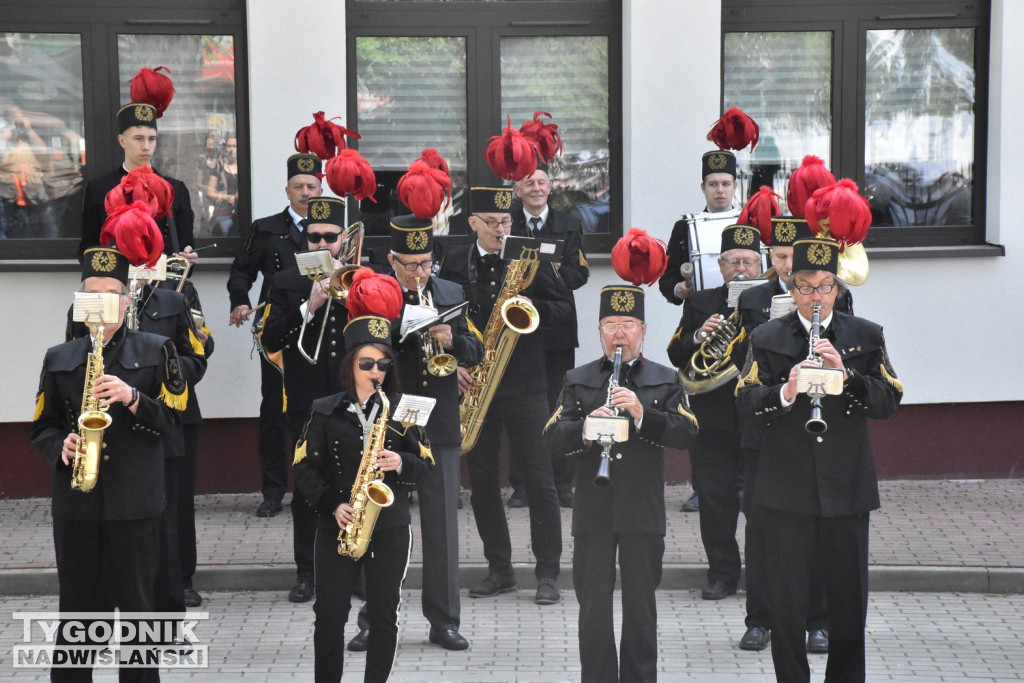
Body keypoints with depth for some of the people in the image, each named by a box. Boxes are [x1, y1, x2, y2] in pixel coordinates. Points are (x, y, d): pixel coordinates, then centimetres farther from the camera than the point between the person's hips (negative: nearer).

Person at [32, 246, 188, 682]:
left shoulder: (156, 352, 6)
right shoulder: (59, 359, 12)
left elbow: (171, 420, -1)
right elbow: (42, 428, 13)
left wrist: (132, 398, -17)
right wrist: (61, 446, -8)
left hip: (135, 502, -2)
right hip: (75, 503, 2)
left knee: (137, 605, 2)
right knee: (78, 609, 4)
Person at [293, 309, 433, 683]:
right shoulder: (325, 412, 2)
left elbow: (425, 463, 6)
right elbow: (305, 469, -1)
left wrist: (400, 463, -15)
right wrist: (333, 505, -15)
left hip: (390, 526, 1)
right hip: (337, 527, -1)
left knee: (384, 615, 3)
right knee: (330, 613, 0)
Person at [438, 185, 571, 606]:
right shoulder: (455, 263, 6)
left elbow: (566, 313, 1)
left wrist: (534, 306, -17)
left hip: (523, 385, -2)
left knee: (539, 480, -3)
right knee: (482, 481, 7)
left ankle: (547, 573, 4)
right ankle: (499, 570, 18)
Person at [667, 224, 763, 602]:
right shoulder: (700, 303, 12)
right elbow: (676, 355, 4)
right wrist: (697, 336, -15)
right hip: (713, 419, 2)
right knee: (715, 498, 3)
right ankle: (722, 573, 14)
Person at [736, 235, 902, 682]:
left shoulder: (866, 337, 7)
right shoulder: (766, 339, 5)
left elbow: (889, 401, -2)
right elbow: (746, 401, -6)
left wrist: (846, 374, -18)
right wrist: (786, 392, -25)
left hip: (847, 487, 1)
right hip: (787, 490, -1)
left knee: (849, 596, 7)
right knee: (788, 599, 2)